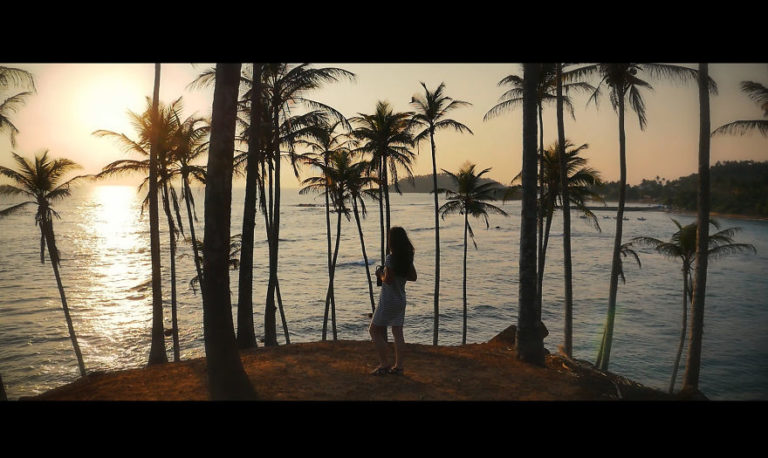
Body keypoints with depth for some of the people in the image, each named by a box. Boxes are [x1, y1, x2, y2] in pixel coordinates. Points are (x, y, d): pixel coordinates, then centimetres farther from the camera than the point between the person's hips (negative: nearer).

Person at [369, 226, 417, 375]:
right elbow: (413, 277, 11)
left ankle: (384, 364, 3)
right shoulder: (407, 257, 4)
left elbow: (388, 280, -22)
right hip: (401, 299, 8)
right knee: (398, 332, 11)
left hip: (389, 300, -8)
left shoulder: (390, 258, -20)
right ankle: (398, 366, 15)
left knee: (374, 330, 4)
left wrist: (380, 274, -4)